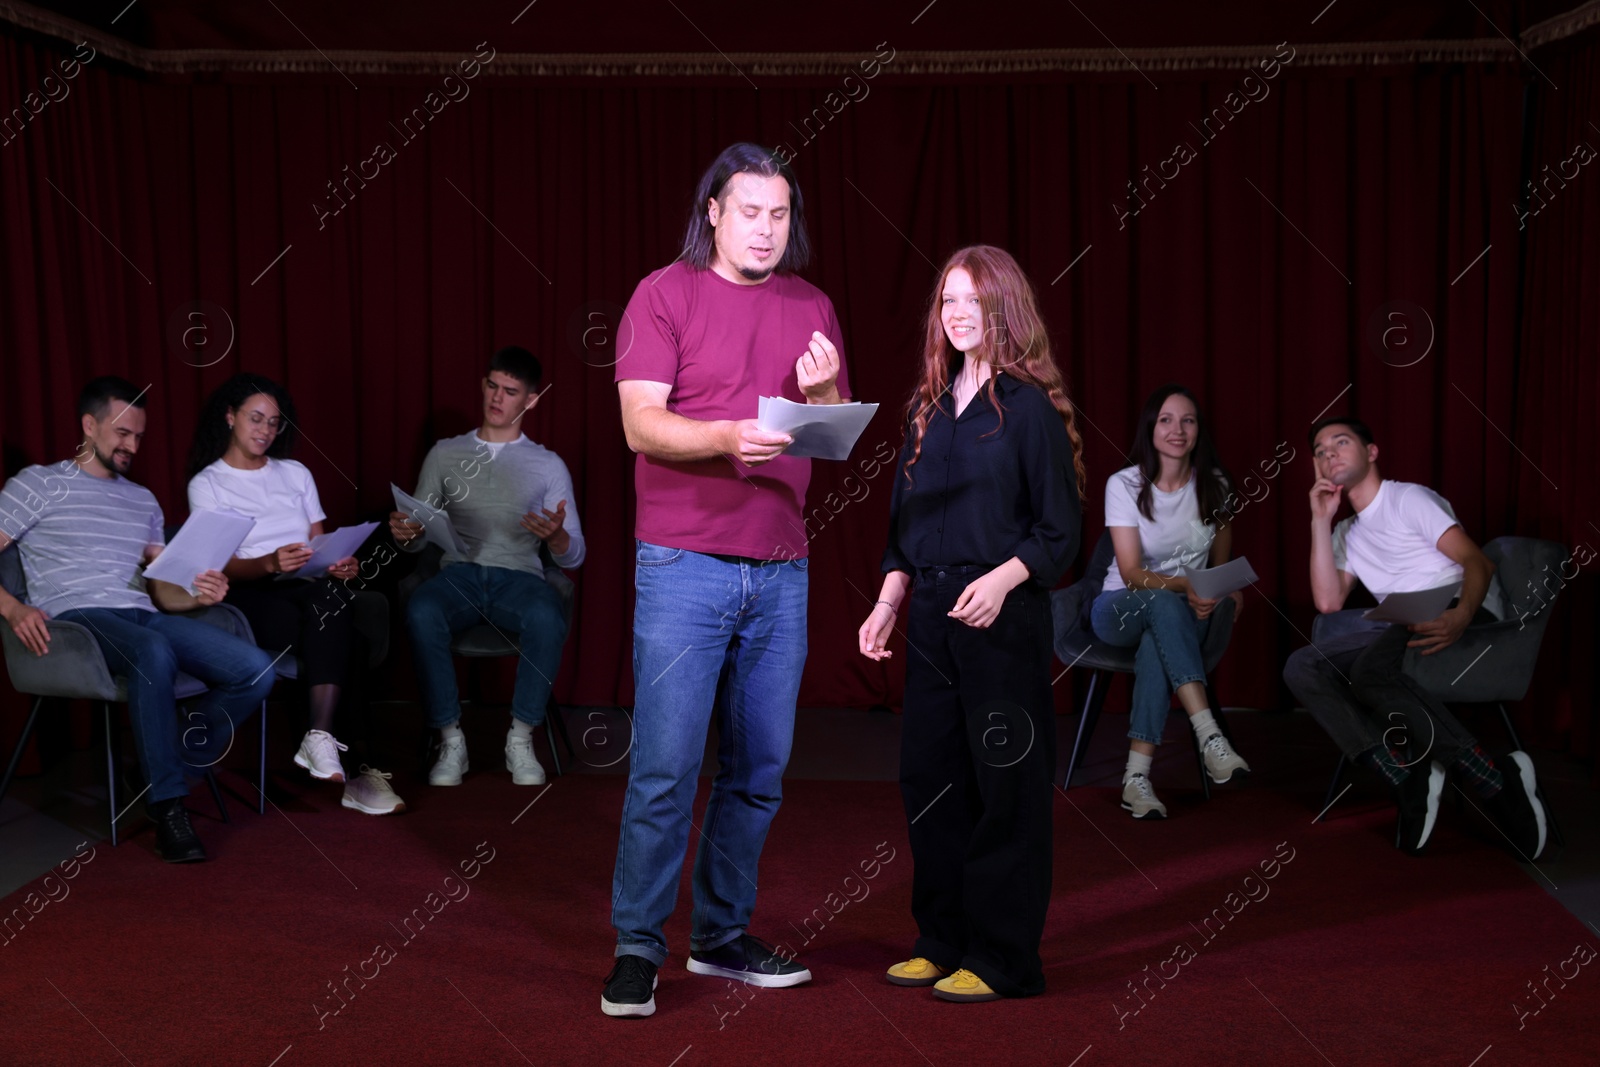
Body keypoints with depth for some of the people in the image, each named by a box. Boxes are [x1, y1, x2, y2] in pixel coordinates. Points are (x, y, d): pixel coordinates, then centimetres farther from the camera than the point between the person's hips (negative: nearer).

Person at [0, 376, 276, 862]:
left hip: (144, 617, 6)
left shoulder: (144, 501, 26)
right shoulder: (39, 484, 10)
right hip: (77, 618, -6)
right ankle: (168, 809, -29)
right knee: (155, 652, -41)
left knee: (256, 670, -19)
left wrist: (196, 595, -3)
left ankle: (170, 768, -1)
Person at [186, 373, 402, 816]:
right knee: (344, 642, -35)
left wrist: (339, 564, -8)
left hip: (311, 591, 4)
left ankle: (321, 738, -41)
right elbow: (223, 566, -4)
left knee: (329, 597, -37)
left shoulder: (296, 474, 22)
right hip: (250, 597, -4)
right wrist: (269, 564, -26)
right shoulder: (207, 484, 7)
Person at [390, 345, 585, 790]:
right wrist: (404, 534, -13)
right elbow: (419, 537, 12)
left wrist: (555, 537, -18)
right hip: (459, 573, 1)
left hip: (520, 576, -1)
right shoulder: (446, 454, 15)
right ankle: (451, 741, -23)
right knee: (421, 610, -35)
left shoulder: (548, 466, 12)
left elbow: (572, 556, 6)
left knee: (547, 616, -37)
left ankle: (521, 740, -20)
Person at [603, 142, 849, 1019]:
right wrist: (728, 437, -26)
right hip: (684, 564, -4)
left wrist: (822, 393, -9)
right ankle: (637, 947, 6)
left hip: (780, 569, 5)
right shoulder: (666, 294, 1)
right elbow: (641, 423, -9)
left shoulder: (811, 307, 14)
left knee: (760, 767, 8)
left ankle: (723, 935, 21)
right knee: (665, 766, -6)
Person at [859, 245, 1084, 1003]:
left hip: (1002, 619, -6)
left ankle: (1003, 959, 9)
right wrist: (888, 604, 10)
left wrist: (1001, 580, -21)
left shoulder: (1028, 405, -4)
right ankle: (944, 941, 23)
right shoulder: (930, 406, 13)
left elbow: (1060, 529, -6)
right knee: (927, 776, 10)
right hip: (931, 617, 6)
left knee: (1003, 784, -1)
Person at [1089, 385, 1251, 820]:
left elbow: (1221, 560, 16)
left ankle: (1136, 776, -43)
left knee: (1157, 644, -37)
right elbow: (1131, 573, -15)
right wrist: (1182, 585, -31)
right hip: (1121, 610, -2)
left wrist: (1225, 588, -5)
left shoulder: (1213, 485, 2)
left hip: (1186, 615, 2)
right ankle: (1210, 738, -49)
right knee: (1164, 604, -39)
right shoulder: (1124, 485, -8)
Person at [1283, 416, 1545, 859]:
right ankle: (1406, 778, -28)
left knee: (1370, 669, -36)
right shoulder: (1347, 533, 26)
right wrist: (1320, 521, 10)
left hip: (1466, 614, -7)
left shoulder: (1409, 498, 5)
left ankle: (1499, 781, -30)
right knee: (1301, 668, -15)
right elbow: (1328, 602, 10)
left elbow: (1478, 562, -8)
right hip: (1399, 631, 7)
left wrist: (1461, 617, -30)